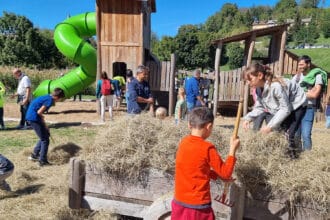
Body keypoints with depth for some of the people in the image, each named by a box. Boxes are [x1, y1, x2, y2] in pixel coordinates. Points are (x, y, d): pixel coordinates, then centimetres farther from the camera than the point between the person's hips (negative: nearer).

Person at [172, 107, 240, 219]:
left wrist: (216, 175, 13)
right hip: (198, 207, -6)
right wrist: (232, 149, -4)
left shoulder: (183, 142, -1)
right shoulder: (207, 148, -19)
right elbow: (226, 173, -9)